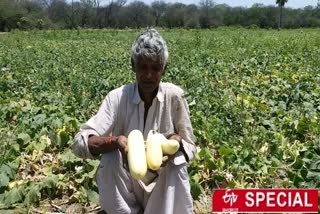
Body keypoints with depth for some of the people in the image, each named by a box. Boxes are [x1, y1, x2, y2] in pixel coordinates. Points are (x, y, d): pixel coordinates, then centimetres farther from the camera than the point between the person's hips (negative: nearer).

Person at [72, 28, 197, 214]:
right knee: (109, 159, -28)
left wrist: (177, 141, -31)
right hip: (128, 183, 0)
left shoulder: (174, 96, -14)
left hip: (164, 183, 0)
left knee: (178, 167, -30)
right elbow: (79, 143, -21)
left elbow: (190, 148, -8)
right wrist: (115, 141, -40)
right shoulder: (117, 97, -15)